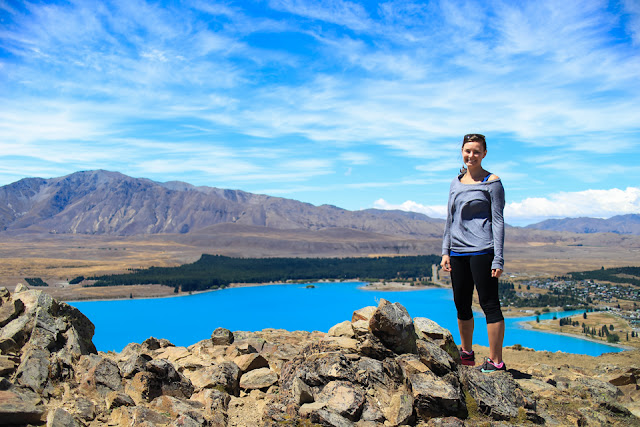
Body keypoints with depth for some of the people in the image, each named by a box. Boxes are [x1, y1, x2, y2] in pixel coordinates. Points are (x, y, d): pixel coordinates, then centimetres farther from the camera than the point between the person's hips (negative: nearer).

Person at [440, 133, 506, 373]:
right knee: (461, 304, 13)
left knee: (489, 304, -4)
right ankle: (466, 353, 29)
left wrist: (498, 258, -10)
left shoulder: (492, 182, -1)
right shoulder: (456, 183, 15)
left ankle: (496, 362, 3)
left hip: (482, 251, -6)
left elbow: (497, 221, -5)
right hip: (458, 252, 6)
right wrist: (445, 251, 11)